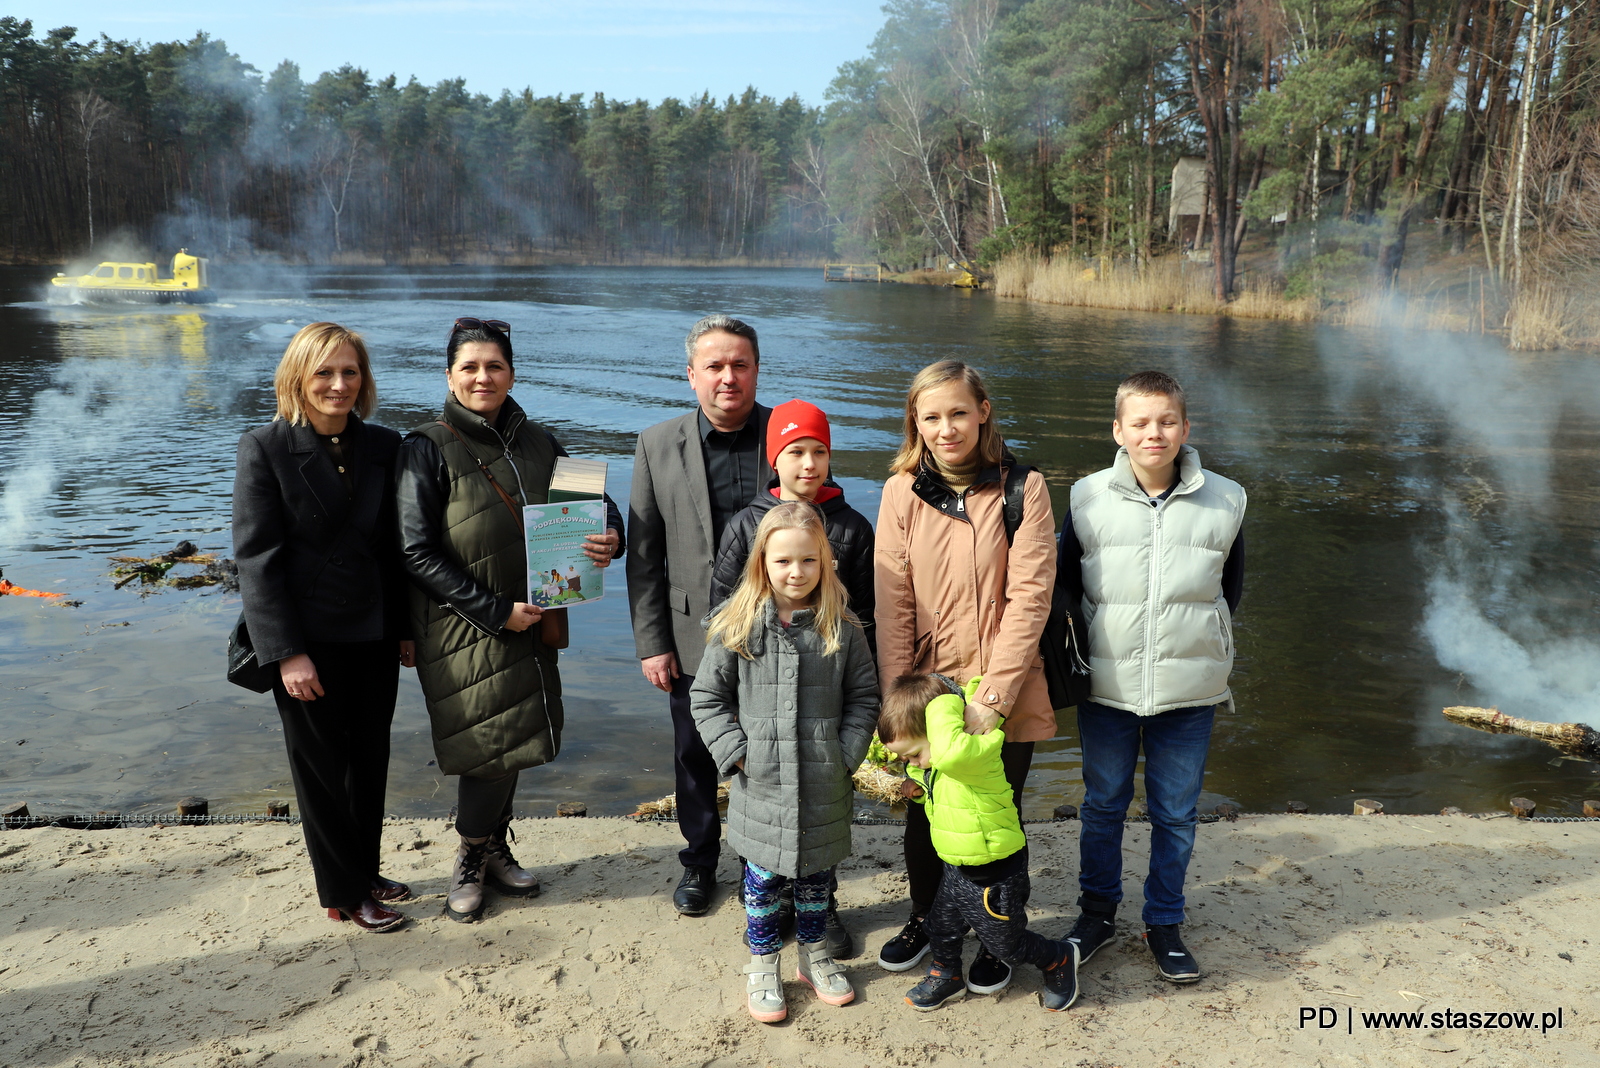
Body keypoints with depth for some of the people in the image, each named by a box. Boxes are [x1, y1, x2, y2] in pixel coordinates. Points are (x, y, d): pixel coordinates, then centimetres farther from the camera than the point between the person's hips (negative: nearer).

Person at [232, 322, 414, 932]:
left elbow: (397, 547, 8)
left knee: (371, 761, 15)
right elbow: (256, 557, -11)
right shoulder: (265, 449, -8)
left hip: (374, 636, 4)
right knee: (321, 767, 9)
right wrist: (287, 652, -16)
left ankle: (365, 873, 33)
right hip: (308, 642, -4)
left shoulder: (383, 447, 4)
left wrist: (406, 628, 7)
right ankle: (344, 894, 24)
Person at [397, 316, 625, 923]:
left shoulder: (536, 443, 5)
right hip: (462, 631, -4)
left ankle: (495, 849, 35)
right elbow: (418, 553, -13)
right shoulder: (428, 450, -8)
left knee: (512, 744, 13)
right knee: (491, 748, -3)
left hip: (527, 623, 5)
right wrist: (495, 612, -17)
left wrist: (610, 535, -13)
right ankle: (470, 858, 22)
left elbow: (590, 500, 12)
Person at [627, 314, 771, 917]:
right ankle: (699, 862, 38)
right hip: (694, 638, 1)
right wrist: (651, 643, -3)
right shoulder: (658, 446, -3)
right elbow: (644, 555, 0)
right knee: (694, 757, 16)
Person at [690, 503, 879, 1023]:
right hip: (762, 786, -1)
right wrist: (737, 754, -8)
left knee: (816, 874, 17)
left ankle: (814, 956, 38)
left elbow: (864, 698, 4)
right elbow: (706, 697, 0)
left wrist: (846, 756, -5)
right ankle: (762, 967, 31)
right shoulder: (736, 627, -6)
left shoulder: (842, 628, -4)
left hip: (824, 787, 1)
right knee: (762, 877, 11)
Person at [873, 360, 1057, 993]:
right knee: (924, 812, 17)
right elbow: (891, 604, -4)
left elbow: (1029, 597, -13)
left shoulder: (1022, 489, -8)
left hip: (1004, 694, -2)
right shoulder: (902, 492, -2)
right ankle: (923, 920, 42)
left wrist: (993, 697, -18)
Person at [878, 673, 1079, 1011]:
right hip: (957, 869, 8)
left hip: (996, 875, -8)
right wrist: (917, 789, 0)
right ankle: (946, 976, 49)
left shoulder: (978, 752, -33)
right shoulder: (934, 763, -2)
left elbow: (949, 752, -58)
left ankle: (1059, 959, 38)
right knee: (941, 928, 21)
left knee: (1006, 943, 11)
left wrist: (945, 706, -43)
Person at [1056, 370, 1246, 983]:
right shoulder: (1088, 498, -3)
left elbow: (1230, 588, 14)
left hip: (1189, 691, 0)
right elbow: (1065, 585, 9)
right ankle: (1097, 912, 33)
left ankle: (1165, 923, 30)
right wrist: (1086, 647, 5)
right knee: (1102, 806, 14)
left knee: (1175, 815, 11)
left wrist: (1203, 643, 10)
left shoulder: (1224, 502, -1)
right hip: (1106, 686, 0)